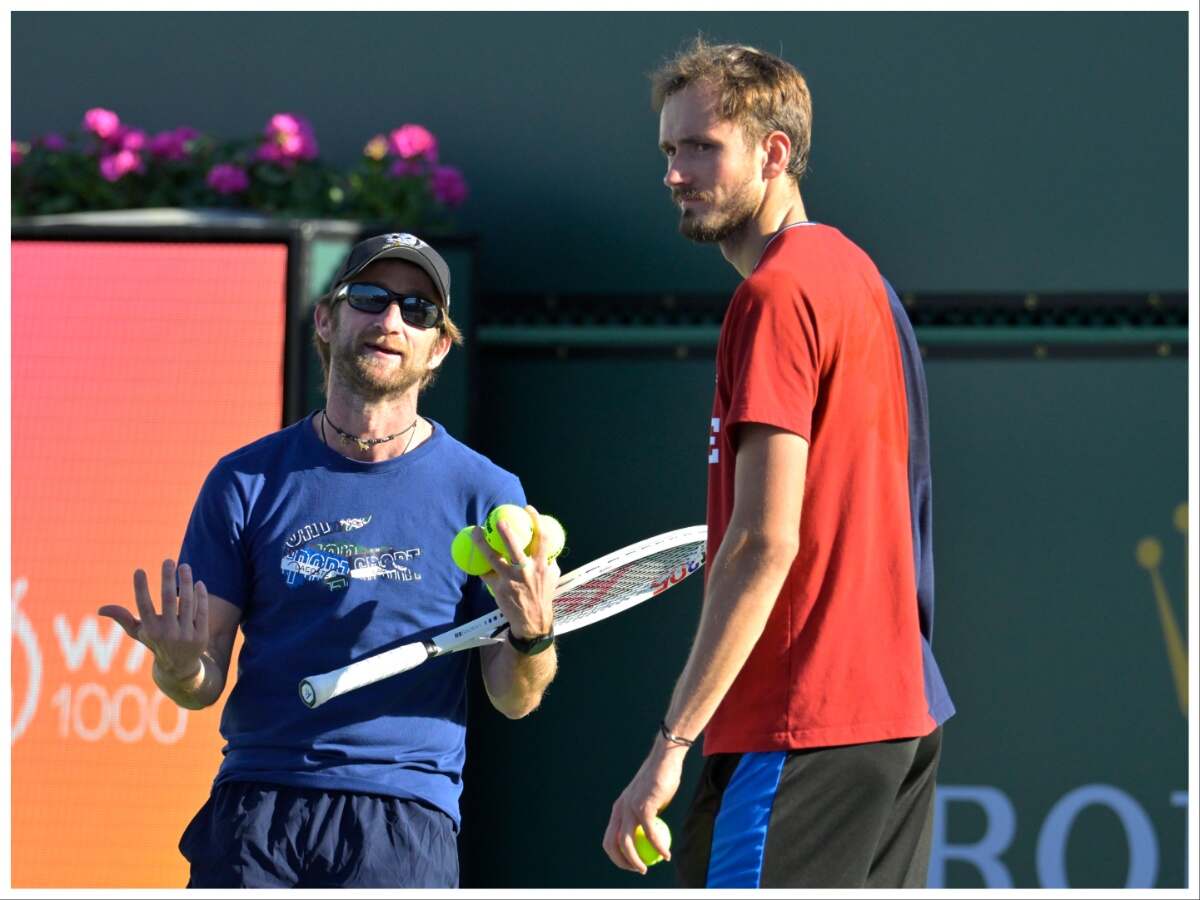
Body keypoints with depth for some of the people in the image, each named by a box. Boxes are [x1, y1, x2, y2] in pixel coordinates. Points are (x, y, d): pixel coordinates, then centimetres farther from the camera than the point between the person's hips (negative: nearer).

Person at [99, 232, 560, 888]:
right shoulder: (247, 482, 9)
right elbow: (203, 688, 9)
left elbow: (514, 700, 6)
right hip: (254, 805, 1)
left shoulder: (484, 493, 6)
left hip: (405, 816, -1)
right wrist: (179, 664, -14)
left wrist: (532, 633, -15)